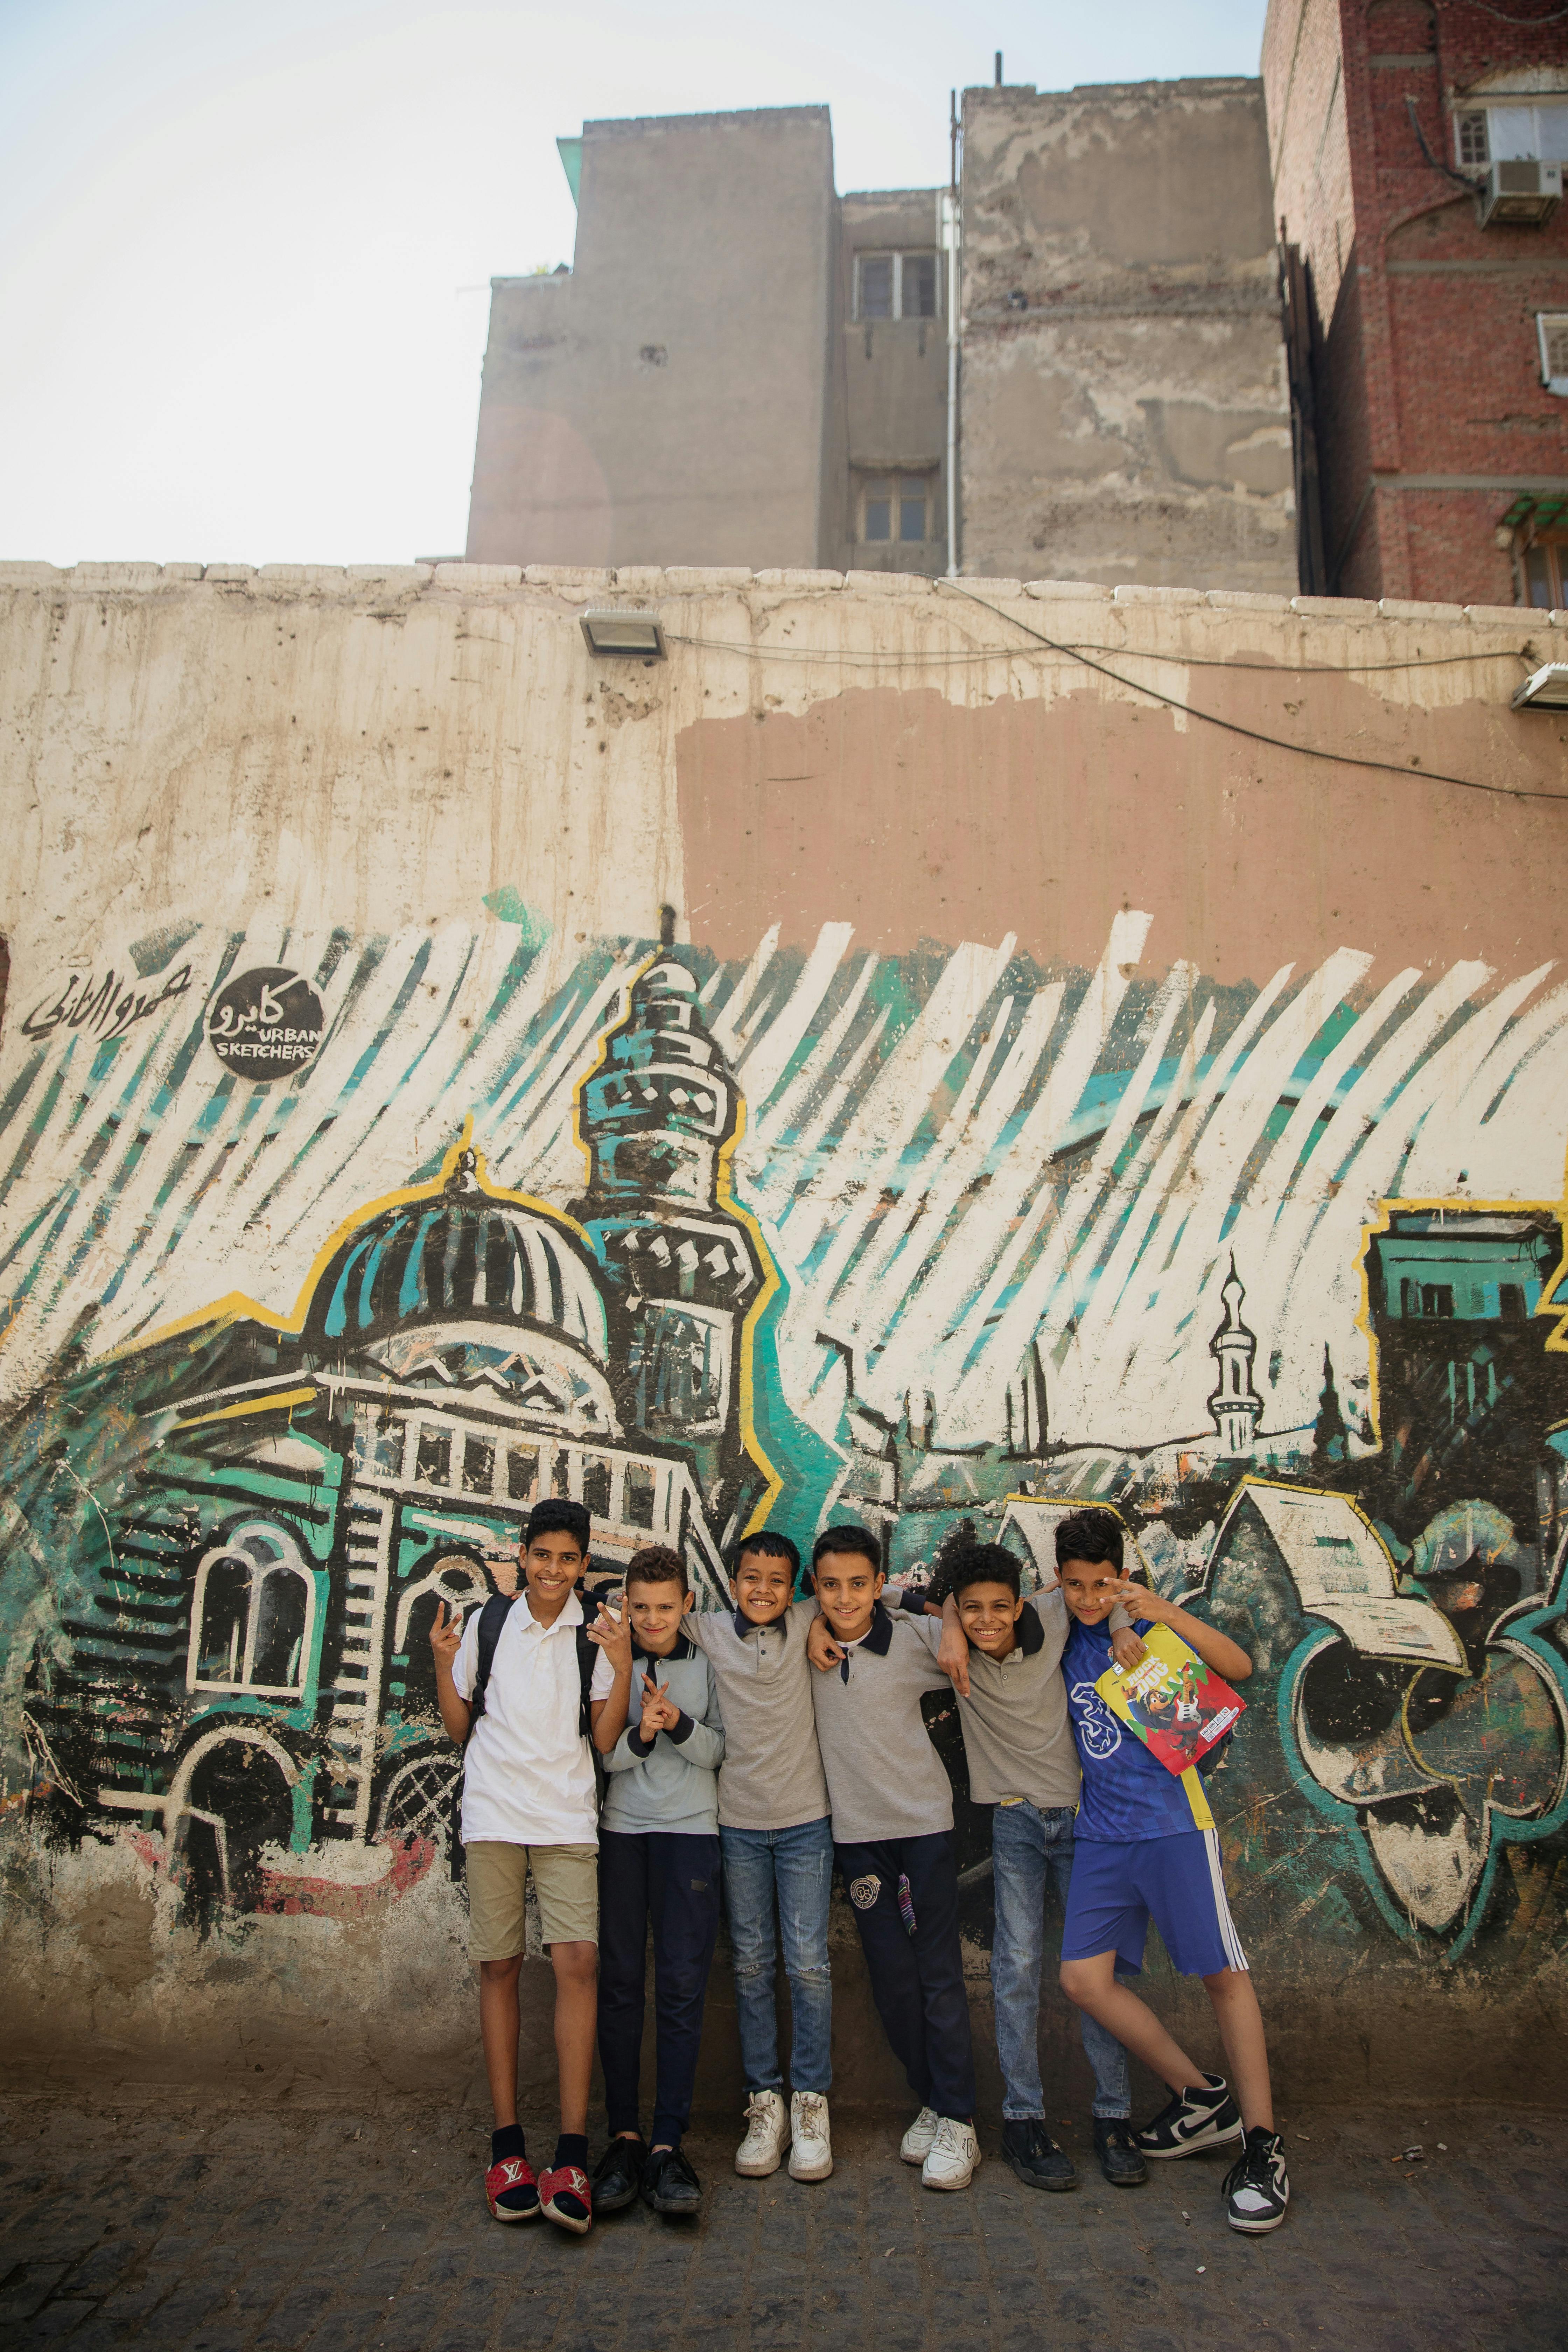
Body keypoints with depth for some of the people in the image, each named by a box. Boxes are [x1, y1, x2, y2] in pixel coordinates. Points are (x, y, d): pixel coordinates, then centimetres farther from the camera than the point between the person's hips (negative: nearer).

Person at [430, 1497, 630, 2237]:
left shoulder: (594, 1635, 3)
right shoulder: (486, 1623, 5)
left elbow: (606, 1739, 1)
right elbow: (458, 1728, 11)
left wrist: (619, 1667, -11)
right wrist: (444, 1662, -3)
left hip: (567, 1818, -1)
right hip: (494, 1814, 1)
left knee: (578, 1960, -11)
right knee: (499, 1964, 4)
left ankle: (570, 2156, -5)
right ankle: (507, 2141, 16)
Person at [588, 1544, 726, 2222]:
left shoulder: (706, 1663, 5)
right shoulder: (607, 1660, 4)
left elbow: (718, 1750, 3)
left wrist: (680, 1724, -15)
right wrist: (640, 1734, -17)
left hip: (689, 1831, 0)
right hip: (617, 1830, 1)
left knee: (682, 1984, -4)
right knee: (618, 1981, 1)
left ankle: (668, 2141, 2)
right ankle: (623, 2133, 12)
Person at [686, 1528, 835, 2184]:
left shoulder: (807, 1625, -1)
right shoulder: (709, 1632, -1)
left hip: (805, 1821, -1)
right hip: (739, 1823, 1)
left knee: (808, 1965, 0)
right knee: (751, 1966, 8)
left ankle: (810, 2102, 13)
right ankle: (765, 2101, 19)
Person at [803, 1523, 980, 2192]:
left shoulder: (916, 1640, -9)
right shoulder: (807, 1646, -2)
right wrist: (811, 1629, -7)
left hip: (923, 1821, -3)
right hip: (855, 1829, 3)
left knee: (939, 1973, 0)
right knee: (891, 1975, 10)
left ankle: (958, 2123, 10)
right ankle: (930, 2102, 25)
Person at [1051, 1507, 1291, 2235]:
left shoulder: (1148, 1626, -4)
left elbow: (1239, 1668, -16)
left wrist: (1171, 1616, -28)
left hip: (1172, 1821, -5)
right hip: (1101, 1832, 5)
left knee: (1223, 1974, -2)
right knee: (1083, 1978, 0)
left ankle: (1261, 2144, 11)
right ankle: (1201, 2096, 17)